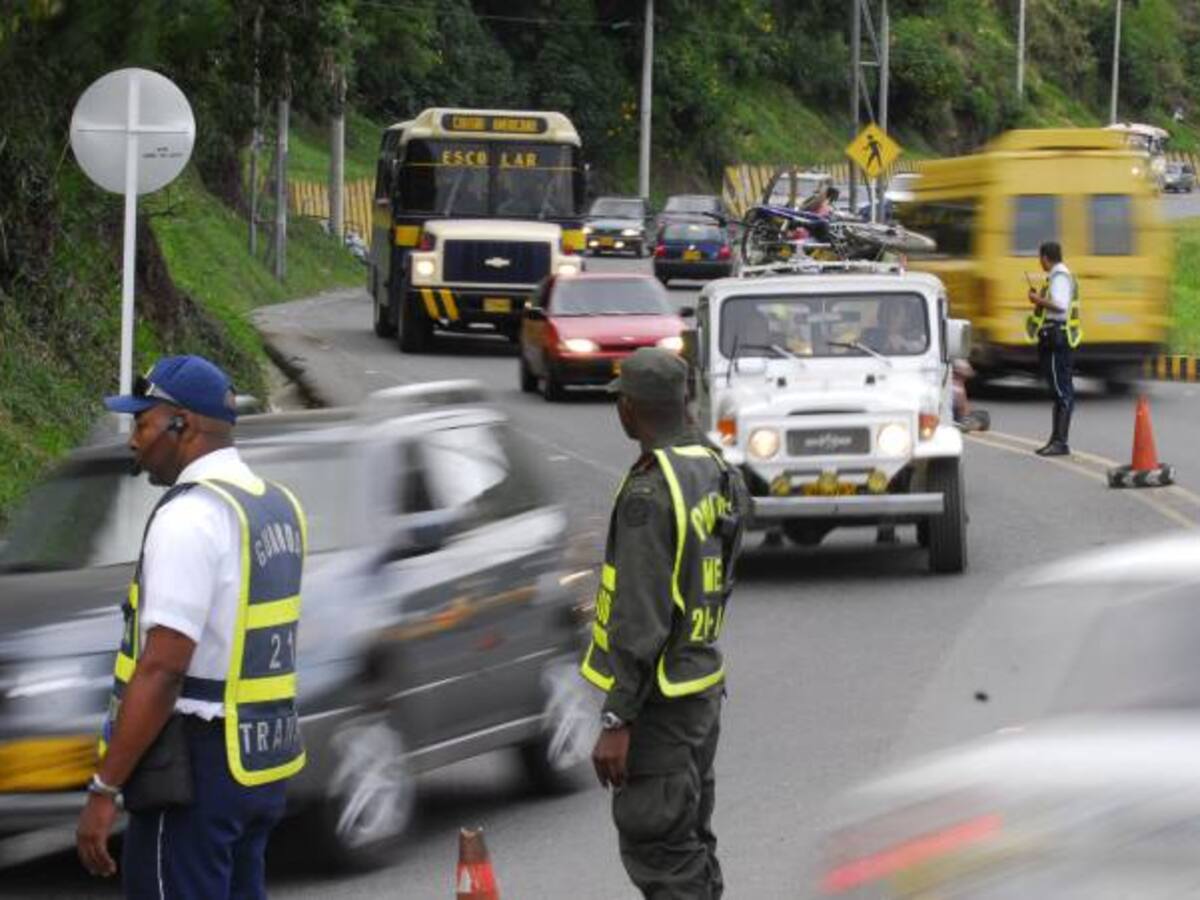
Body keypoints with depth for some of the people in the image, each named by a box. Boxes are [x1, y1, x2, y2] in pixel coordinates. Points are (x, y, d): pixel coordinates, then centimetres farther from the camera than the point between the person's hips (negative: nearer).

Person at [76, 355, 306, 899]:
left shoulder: (189, 518, -18)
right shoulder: (277, 507, 11)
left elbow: (161, 670, -23)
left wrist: (104, 790, -21)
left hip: (195, 771, -9)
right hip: (257, 765, 9)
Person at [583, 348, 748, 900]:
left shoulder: (649, 491, -21)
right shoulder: (715, 473, 7)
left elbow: (640, 617, -24)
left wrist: (617, 721, -22)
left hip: (659, 699, -9)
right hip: (703, 683, 9)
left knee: (658, 852, -6)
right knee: (690, 844, 17)